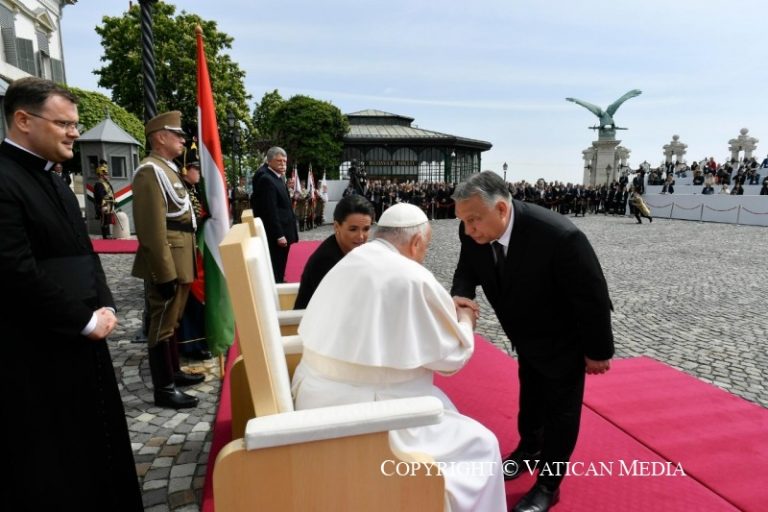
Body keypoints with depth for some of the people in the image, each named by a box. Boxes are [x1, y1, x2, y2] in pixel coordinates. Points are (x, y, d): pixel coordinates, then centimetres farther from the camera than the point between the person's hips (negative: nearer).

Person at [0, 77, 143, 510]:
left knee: (95, 450, 21)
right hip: (36, 355, -8)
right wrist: (86, 321, -15)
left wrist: (105, 307, 2)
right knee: (51, 469, 9)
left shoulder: (55, 182, 14)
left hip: (80, 344, 9)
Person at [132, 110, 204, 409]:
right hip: (167, 264, -10)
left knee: (172, 320, 19)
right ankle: (164, 389, 10)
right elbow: (153, 228, -22)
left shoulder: (168, 169, 17)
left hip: (179, 261, 10)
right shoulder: (151, 171, -15)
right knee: (163, 324, -1)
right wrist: (165, 273, -23)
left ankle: (174, 372, 32)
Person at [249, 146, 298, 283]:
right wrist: (279, 235, -22)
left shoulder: (276, 177, 13)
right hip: (276, 234, -10)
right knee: (275, 272, 0)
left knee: (279, 270, 19)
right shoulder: (266, 179, -18)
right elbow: (270, 211, -22)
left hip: (282, 232, 10)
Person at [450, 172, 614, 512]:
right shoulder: (475, 233, -24)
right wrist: (460, 294, -27)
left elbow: (593, 297, -27)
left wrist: (598, 351, -14)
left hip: (564, 339, -5)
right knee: (530, 395, 26)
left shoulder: (559, 236, -40)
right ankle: (530, 449, 53)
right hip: (527, 334, 6)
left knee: (560, 409, 10)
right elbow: (467, 267, -4)